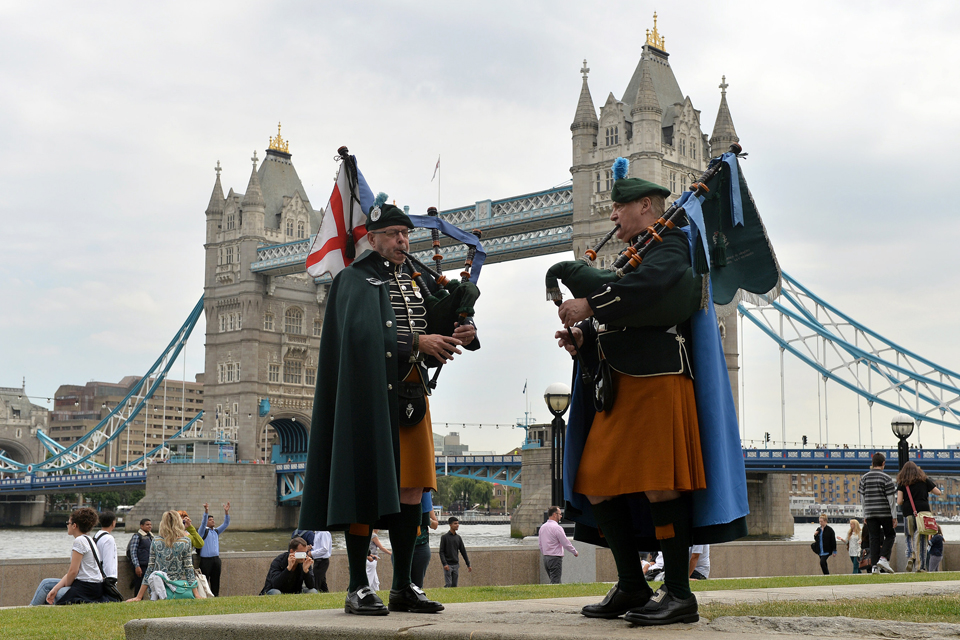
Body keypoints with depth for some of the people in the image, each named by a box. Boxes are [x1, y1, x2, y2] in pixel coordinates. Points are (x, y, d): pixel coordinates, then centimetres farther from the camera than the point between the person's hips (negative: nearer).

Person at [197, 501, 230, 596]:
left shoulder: (216, 531, 18)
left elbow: (226, 524, 14)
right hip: (205, 559, -6)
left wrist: (226, 512, 1)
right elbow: (203, 523, -15)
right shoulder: (203, 531, 2)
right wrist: (206, 511, -30)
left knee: (215, 581, 7)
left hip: (216, 559, 6)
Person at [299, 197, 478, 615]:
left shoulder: (413, 283, 20)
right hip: (371, 396, -7)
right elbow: (363, 333, -17)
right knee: (364, 487, -5)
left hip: (412, 394, 7)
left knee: (411, 489, 5)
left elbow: (427, 337, 17)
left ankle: (403, 586, 12)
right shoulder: (355, 280, -2)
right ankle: (358, 588, 1)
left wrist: (453, 339, -3)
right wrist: (415, 341, -22)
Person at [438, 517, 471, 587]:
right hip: (448, 565, -5)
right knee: (448, 584, -12)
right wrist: (444, 564, -18)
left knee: (454, 585, 3)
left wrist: (468, 565, 10)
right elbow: (441, 552, -7)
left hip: (456, 565, 5)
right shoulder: (444, 537, -3)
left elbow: (463, 551, 13)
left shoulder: (458, 538, 11)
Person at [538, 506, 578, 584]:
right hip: (555, 558, -8)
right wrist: (575, 552, 3)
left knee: (553, 581, 13)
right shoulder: (557, 528, -15)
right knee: (555, 582, -8)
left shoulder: (542, 527, 9)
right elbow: (566, 543, -11)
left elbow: (540, 542, 17)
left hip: (545, 558, 8)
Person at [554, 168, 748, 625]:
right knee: (596, 481, 5)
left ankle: (679, 594, -2)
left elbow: (653, 283, -24)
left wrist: (589, 305, -22)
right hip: (618, 388, 9)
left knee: (659, 484, -10)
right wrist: (583, 337, 3)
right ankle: (631, 588, 13)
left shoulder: (669, 243, -1)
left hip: (658, 380, -9)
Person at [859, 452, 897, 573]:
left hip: (870, 513, 3)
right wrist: (894, 516, -4)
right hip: (885, 513, -3)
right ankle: (883, 558, -6)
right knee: (890, 535, 12)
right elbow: (891, 499, -7)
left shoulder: (864, 478, 6)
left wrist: (865, 515, 15)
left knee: (874, 538, 5)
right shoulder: (886, 478, -6)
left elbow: (862, 498, 9)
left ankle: (875, 565, -1)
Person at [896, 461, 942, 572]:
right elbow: (938, 492, 12)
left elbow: (899, 502, -2)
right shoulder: (924, 480, 9)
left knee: (910, 538, 12)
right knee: (922, 539, 2)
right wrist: (929, 489, 31)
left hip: (908, 513, 0)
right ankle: (920, 566, -2)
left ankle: (911, 556, -13)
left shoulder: (902, 483, 6)